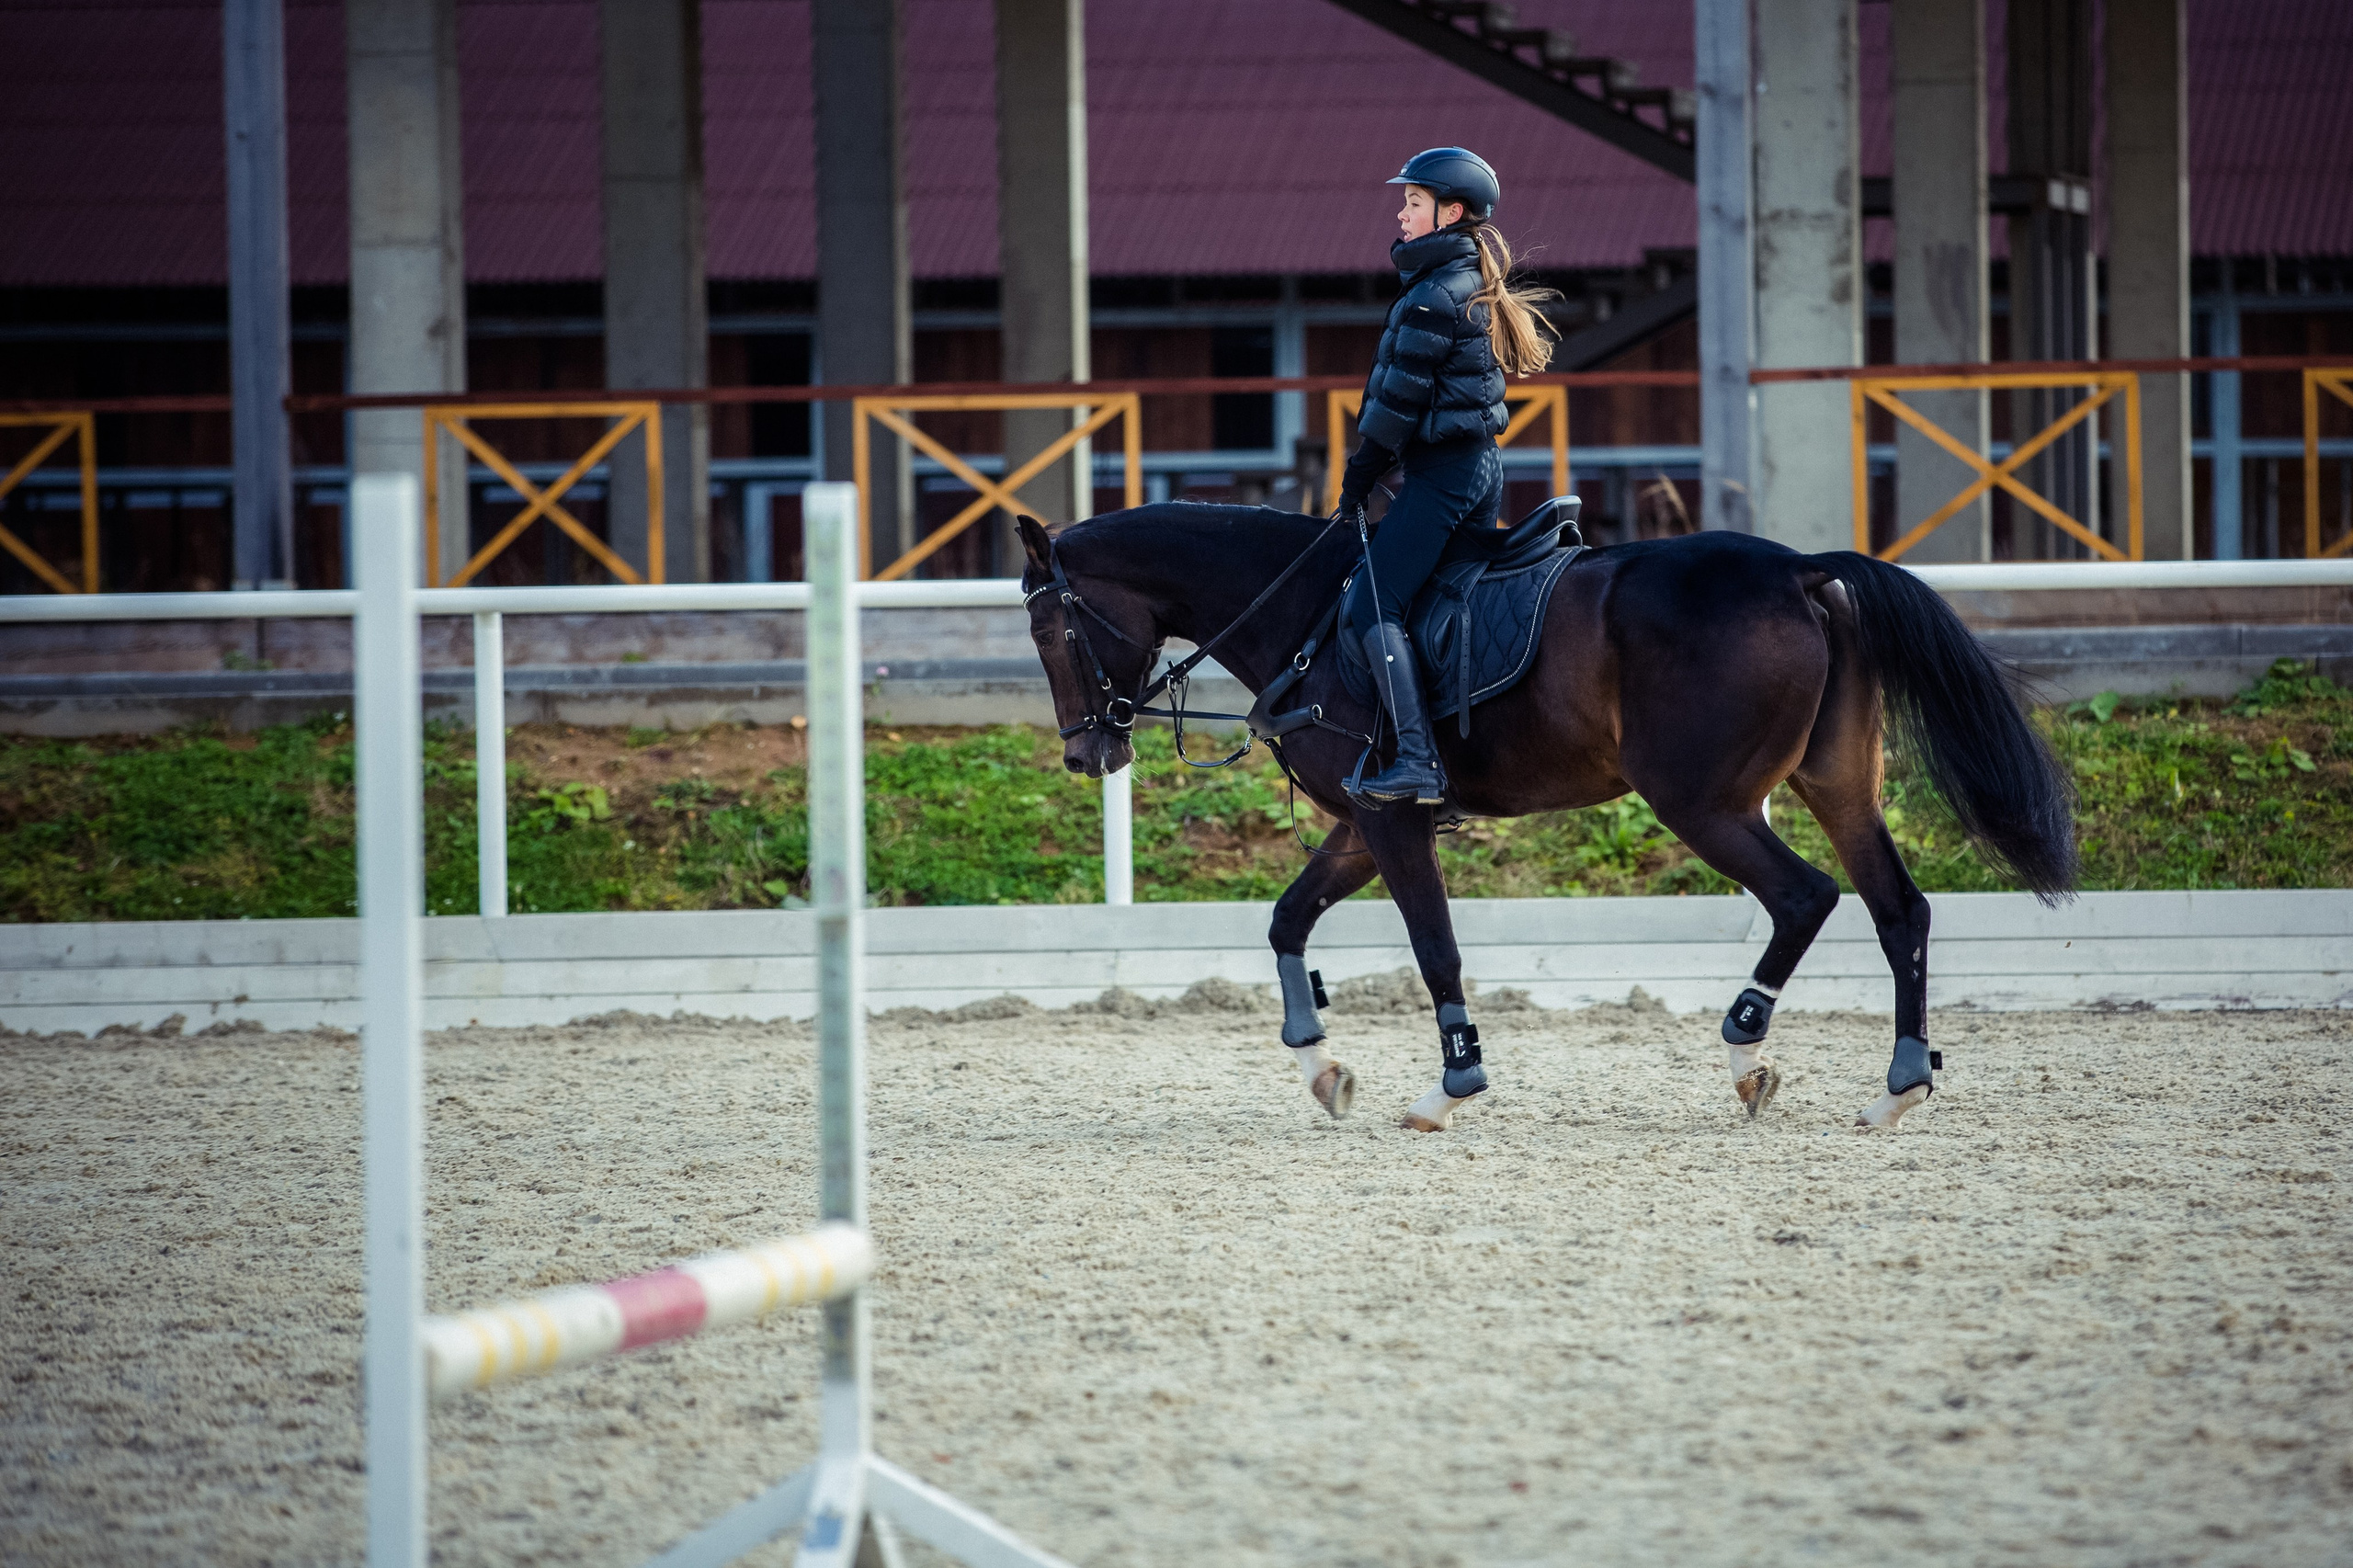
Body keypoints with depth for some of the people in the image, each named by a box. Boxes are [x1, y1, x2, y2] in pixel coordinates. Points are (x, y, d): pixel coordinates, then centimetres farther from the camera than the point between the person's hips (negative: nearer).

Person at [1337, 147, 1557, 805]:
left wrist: (1359, 476, -4)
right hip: (1482, 469, 10)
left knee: (1375, 607, -14)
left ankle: (1418, 760, -24)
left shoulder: (1432, 298, -15)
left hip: (1440, 472, -10)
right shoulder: (1479, 288, 15)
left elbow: (1400, 400, -15)